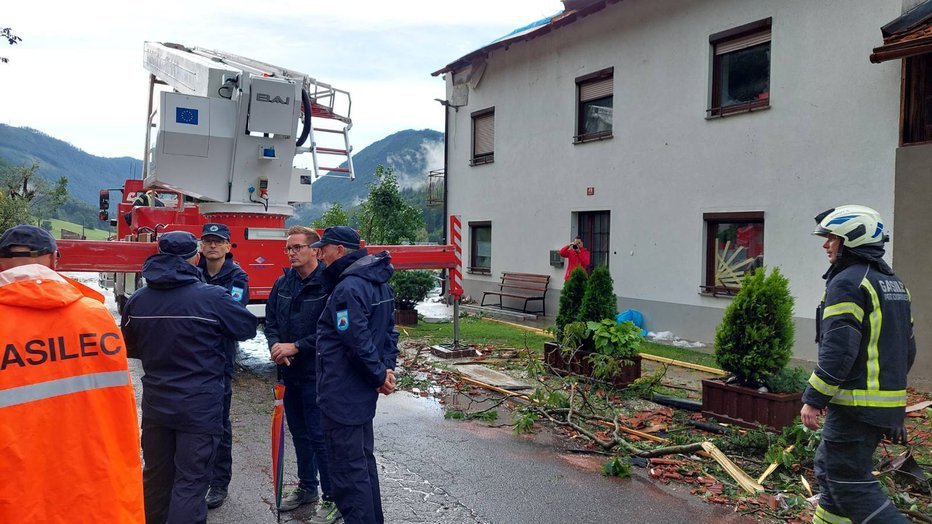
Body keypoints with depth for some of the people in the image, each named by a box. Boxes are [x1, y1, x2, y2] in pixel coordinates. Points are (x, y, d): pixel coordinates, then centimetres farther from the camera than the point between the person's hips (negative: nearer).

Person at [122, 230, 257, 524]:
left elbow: (131, 349, 13)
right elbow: (249, 327, -2)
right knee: (190, 483, 2)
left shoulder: (137, 300, -1)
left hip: (156, 405, 6)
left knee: (155, 477, 20)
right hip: (199, 408, -5)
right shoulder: (213, 297, -17)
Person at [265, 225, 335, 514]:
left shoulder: (328, 284, -14)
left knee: (319, 435, -3)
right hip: (289, 371, 7)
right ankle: (307, 487, 34)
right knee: (298, 433, 18)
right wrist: (275, 345, -7)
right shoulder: (283, 283, 9)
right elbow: (270, 319, 12)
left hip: (316, 373, -7)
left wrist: (296, 347, -17)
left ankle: (332, 497, 11)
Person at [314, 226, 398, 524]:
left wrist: (379, 375, -14)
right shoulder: (378, 282, 10)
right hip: (362, 391, 10)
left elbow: (358, 340, -25)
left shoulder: (348, 288, -21)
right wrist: (386, 369, 4)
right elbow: (389, 330, 12)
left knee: (348, 468, 0)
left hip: (342, 394, -10)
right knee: (363, 460, 21)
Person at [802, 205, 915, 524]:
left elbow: (838, 350, -22)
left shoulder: (847, 283, -15)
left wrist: (813, 399, -18)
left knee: (849, 482, -2)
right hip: (888, 402, 10)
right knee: (829, 468, 19)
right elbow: (907, 348, 19)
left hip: (857, 404, -10)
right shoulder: (893, 283, 15)